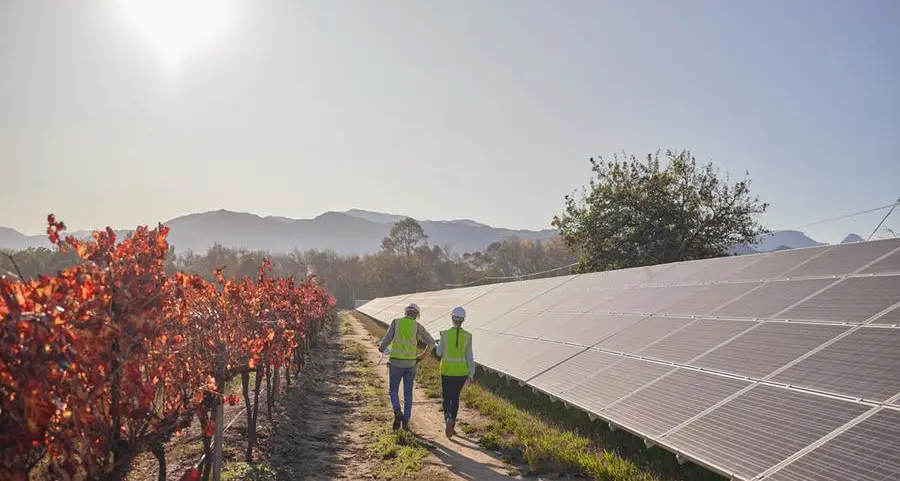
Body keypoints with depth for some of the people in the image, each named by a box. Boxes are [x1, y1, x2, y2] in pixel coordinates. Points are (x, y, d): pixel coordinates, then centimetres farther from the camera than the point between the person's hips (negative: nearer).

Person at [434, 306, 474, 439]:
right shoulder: (467, 336, -7)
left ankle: (448, 419, -19)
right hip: (461, 372, 2)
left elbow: (439, 353, -1)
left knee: (447, 398, 9)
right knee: (455, 397, 19)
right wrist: (471, 374, 4)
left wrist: (437, 345, 21)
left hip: (447, 371, -2)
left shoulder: (445, 334, -10)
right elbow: (470, 357, -4)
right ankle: (452, 426, 25)